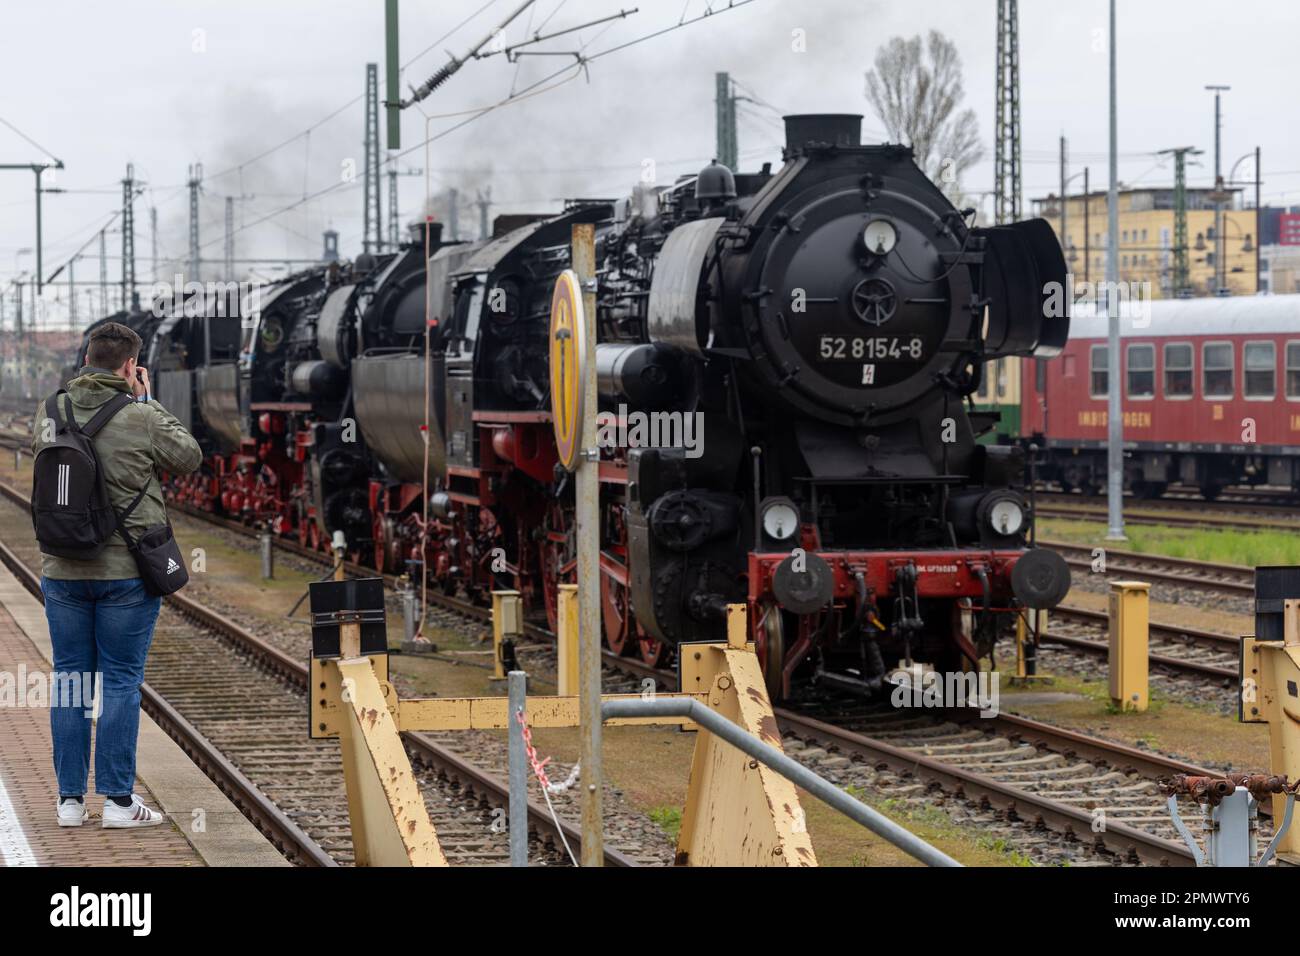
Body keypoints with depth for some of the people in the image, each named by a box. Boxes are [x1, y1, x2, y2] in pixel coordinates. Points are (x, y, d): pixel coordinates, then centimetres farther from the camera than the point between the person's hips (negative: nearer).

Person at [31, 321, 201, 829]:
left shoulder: (50, 412, -1)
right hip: (127, 571, -4)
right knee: (120, 681, 2)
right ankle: (118, 800, 3)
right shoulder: (143, 419, -13)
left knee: (70, 677, 10)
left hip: (62, 571, 4)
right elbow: (189, 457, 2)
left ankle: (70, 798, 13)